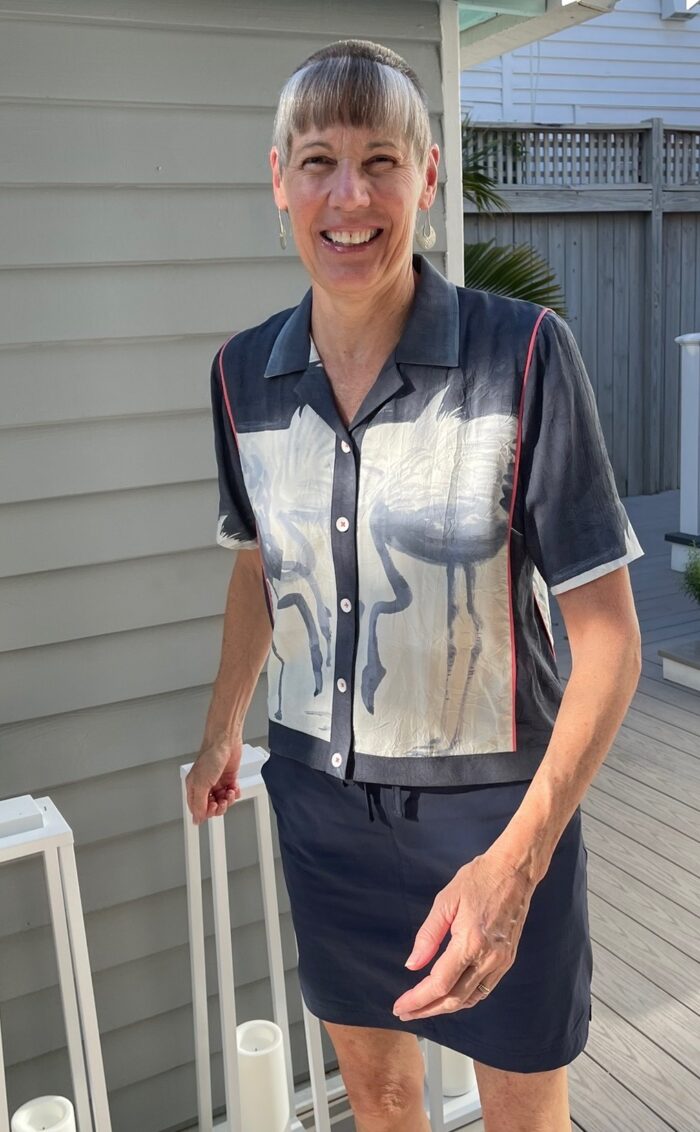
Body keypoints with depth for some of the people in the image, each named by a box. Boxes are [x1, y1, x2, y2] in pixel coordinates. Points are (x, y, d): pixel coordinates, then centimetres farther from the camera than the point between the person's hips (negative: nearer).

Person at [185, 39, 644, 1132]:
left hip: (491, 805, -3)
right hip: (320, 796, 4)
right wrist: (222, 728, 21)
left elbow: (605, 632, -17)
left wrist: (518, 859, -25)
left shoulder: (524, 354, -18)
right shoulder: (246, 373, -5)